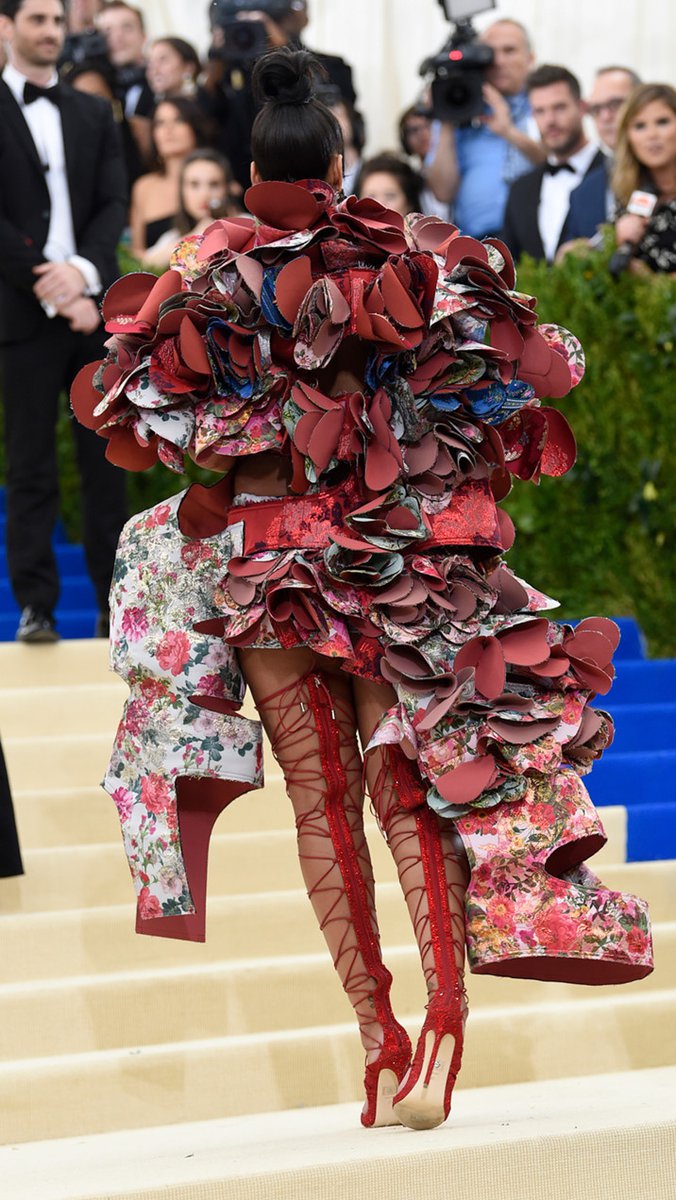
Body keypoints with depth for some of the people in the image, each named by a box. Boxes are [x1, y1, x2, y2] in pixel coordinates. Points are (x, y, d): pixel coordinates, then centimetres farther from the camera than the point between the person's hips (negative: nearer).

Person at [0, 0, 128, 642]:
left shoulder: (93, 114, 15)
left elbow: (114, 204, 7)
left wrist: (84, 270, -11)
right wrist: (52, 289, -12)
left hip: (94, 305, 4)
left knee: (105, 462, 4)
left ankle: (116, 601, 9)